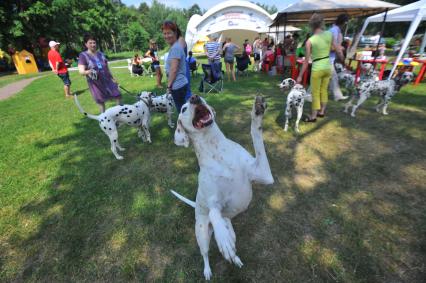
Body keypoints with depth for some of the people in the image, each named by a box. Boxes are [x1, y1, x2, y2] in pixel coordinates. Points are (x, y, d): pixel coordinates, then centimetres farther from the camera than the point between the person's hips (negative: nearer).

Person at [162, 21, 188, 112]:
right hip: (180, 84, 10)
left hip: (177, 85, -10)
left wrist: (169, 85, -13)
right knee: (182, 110, 18)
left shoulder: (175, 48, -16)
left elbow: (174, 70, -20)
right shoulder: (175, 46, 16)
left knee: (181, 111, 0)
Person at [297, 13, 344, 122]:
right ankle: (322, 111, 29)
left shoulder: (310, 41, -13)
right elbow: (338, 50, 6)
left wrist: (300, 76, -7)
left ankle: (313, 116, 11)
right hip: (328, 66, 5)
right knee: (324, 90, 18)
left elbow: (306, 61, -13)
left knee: (315, 93, 4)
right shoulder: (329, 34, -1)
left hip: (317, 68, -5)